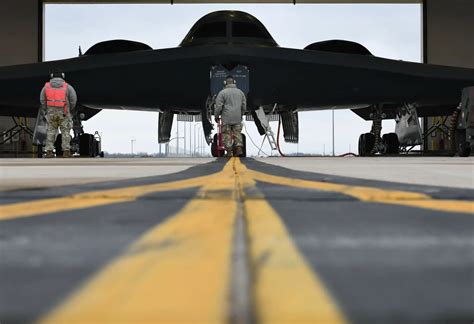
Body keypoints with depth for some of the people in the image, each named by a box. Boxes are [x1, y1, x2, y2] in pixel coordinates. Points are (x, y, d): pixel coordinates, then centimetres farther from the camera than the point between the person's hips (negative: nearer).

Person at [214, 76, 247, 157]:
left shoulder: (222, 92, -6)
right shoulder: (240, 92, 10)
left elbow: (218, 106, -7)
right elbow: (244, 106, 16)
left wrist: (216, 116, 7)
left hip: (226, 118, -4)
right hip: (237, 118, 4)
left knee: (227, 135, 1)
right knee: (237, 133, 10)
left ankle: (229, 152, -2)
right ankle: (239, 149, 1)